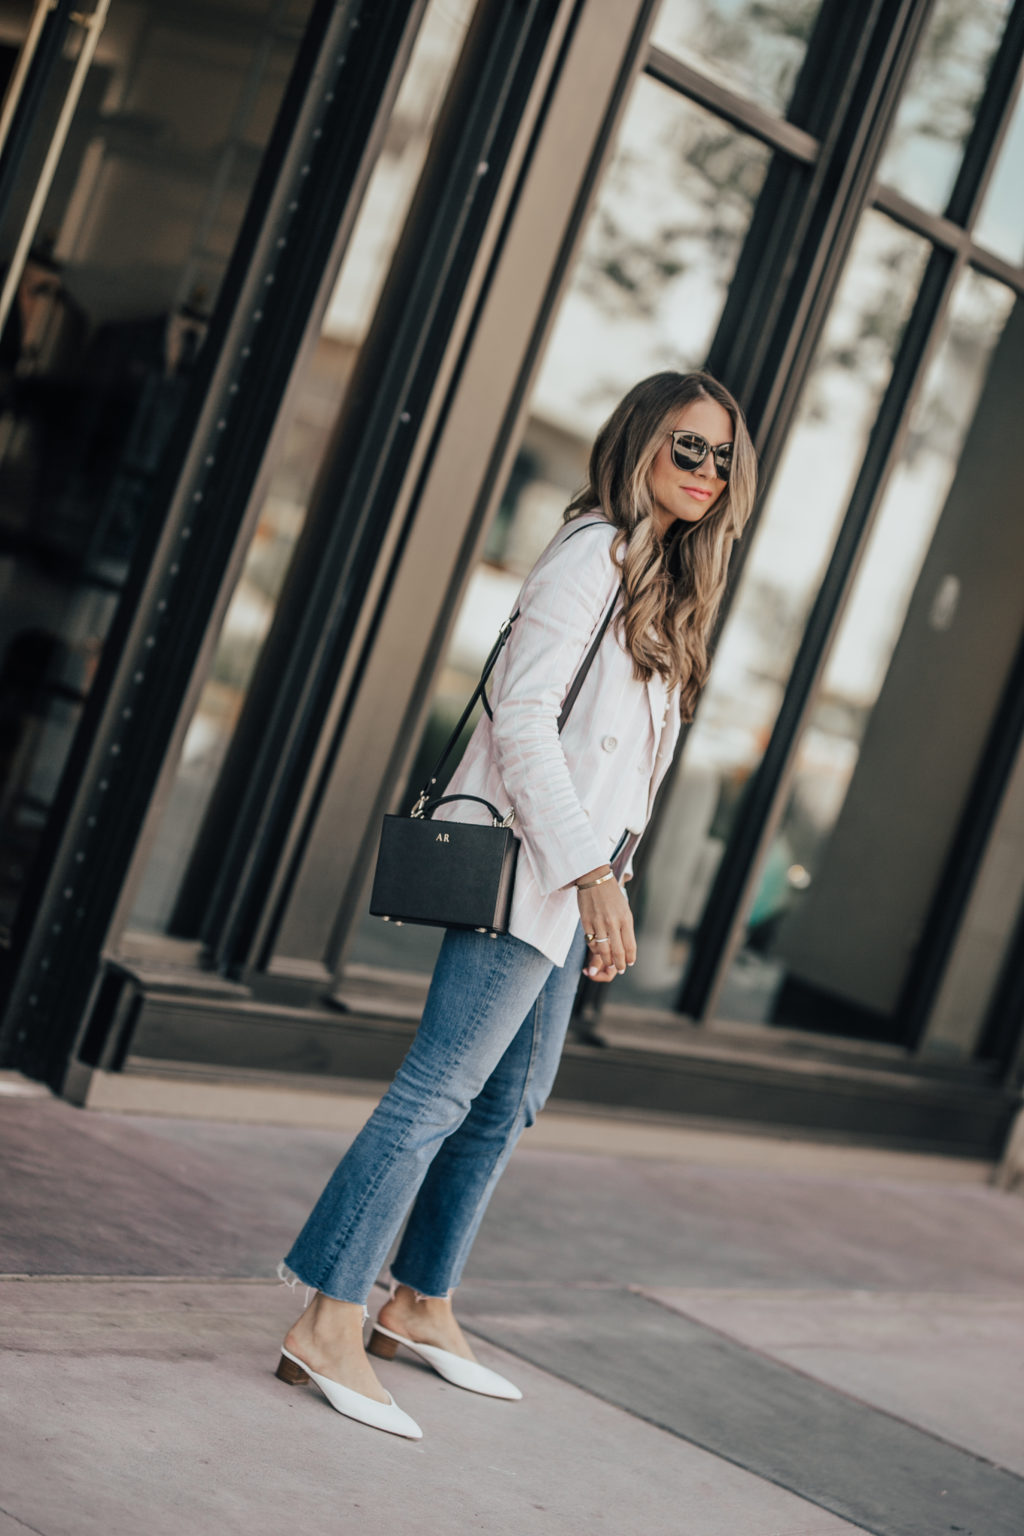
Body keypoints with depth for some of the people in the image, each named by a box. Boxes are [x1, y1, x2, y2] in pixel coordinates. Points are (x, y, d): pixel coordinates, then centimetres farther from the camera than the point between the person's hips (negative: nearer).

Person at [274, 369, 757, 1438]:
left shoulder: (662, 582, 18)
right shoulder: (591, 552, -11)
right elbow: (522, 718, -18)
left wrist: (604, 876, 16)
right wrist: (589, 870, -22)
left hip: (569, 880, 10)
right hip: (523, 869, -10)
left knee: (510, 1100, 14)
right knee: (440, 1091, -11)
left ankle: (418, 1305, 25)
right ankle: (327, 1327, -9)